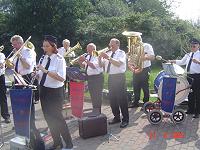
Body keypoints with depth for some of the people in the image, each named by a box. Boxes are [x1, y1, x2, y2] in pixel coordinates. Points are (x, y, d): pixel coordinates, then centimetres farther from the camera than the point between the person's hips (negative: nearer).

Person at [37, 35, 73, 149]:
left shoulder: (59, 59, -13)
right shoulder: (45, 58, 5)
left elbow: (62, 78, -26)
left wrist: (46, 71, -30)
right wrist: (37, 75, -6)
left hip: (55, 92, -7)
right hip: (44, 90, 7)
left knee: (57, 117, -3)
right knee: (48, 118, 14)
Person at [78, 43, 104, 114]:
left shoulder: (97, 56, -13)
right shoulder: (88, 56, 11)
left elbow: (94, 66, -28)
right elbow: (84, 66, 15)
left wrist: (85, 60, -30)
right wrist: (80, 62, -4)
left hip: (97, 78, -8)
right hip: (89, 77, 8)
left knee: (97, 96, -1)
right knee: (92, 95, 16)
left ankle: (97, 111, 11)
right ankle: (94, 110, 30)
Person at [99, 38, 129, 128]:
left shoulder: (121, 53, -4)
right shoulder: (108, 53, 13)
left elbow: (118, 63, -21)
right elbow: (101, 65, 11)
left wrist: (108, 58, -28)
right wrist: (100, 58, -7)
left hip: (119, 77, -6)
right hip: (110, 77, 7)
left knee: (122, 99, -5)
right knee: (112, 99, 11)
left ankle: (125, 119, 6)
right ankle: (116, 117, 26)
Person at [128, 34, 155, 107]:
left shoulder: (147, 46, 2)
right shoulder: (133, 49, 12)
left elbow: (152, 57, -8)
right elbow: (129, 62, 7)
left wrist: (145, 57, -28)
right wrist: (132, 69, -12)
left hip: (145, 70, -4)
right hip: (136, 71, 4)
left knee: (145, 87, -1)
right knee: (136, 87, 8)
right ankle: (136, 102, 20)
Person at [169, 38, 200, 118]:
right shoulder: (188, 55, 15)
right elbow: (181, 62, 24)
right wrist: (173, 61, 16)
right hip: (189, 76, 7)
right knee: (190, 94, 14)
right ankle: (190, 110, 27)